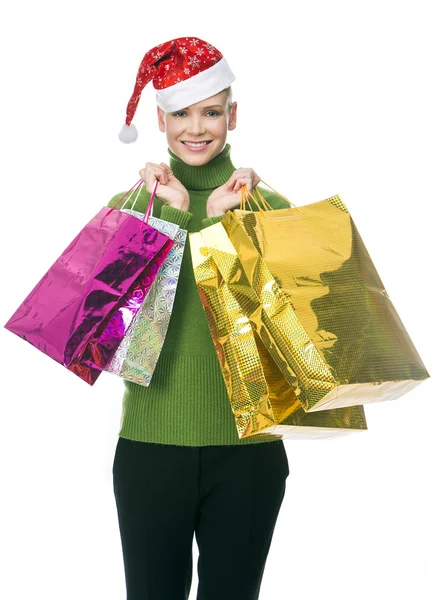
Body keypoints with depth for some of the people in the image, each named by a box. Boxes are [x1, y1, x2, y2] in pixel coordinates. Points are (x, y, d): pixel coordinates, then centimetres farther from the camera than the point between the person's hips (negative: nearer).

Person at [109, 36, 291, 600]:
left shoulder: (269, 207, 1)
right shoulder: (129, 206, 3)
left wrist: (220, 220, -13)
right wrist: (175, 216, -13)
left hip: (246, 448, 0)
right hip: (150, 445, 1)